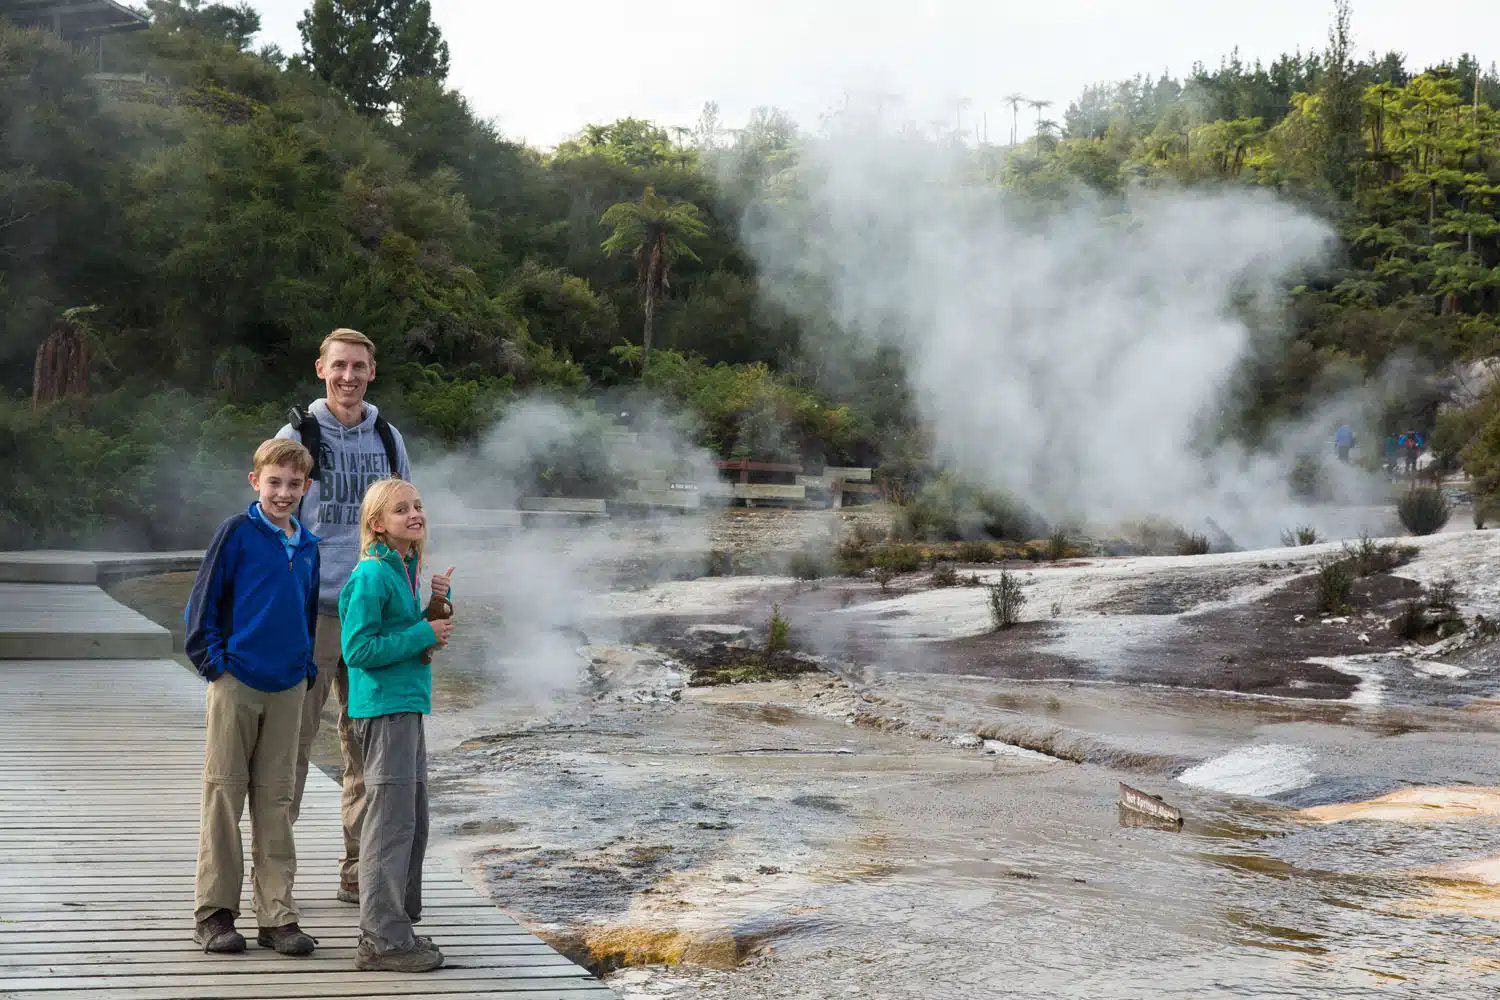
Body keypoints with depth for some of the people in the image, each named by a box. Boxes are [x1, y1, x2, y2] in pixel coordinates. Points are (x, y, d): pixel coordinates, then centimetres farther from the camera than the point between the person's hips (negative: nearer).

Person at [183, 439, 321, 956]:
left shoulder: (308, 545, 11)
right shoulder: (237, 533, -5)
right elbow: (203, 599, -4)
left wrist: (306, 667, 12)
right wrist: (213, 660, -9)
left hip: (287, 688, 5)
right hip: (236, 683, -5)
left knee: (276, 798, 7)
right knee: (224, 792, 1)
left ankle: (277, 914, 11)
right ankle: (214, 912, 9)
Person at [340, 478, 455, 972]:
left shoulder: (406, 569, 14)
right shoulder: (372, 575, -15)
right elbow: (358, 649, -20)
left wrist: (437, 604, 4)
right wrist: (423, 635, -17)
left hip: (408, 707, 10)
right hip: (383, 709, -10)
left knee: (413, 821, 16)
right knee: (391, 822, -6)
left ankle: (396, 925, 27)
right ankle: (382, 940, 0)